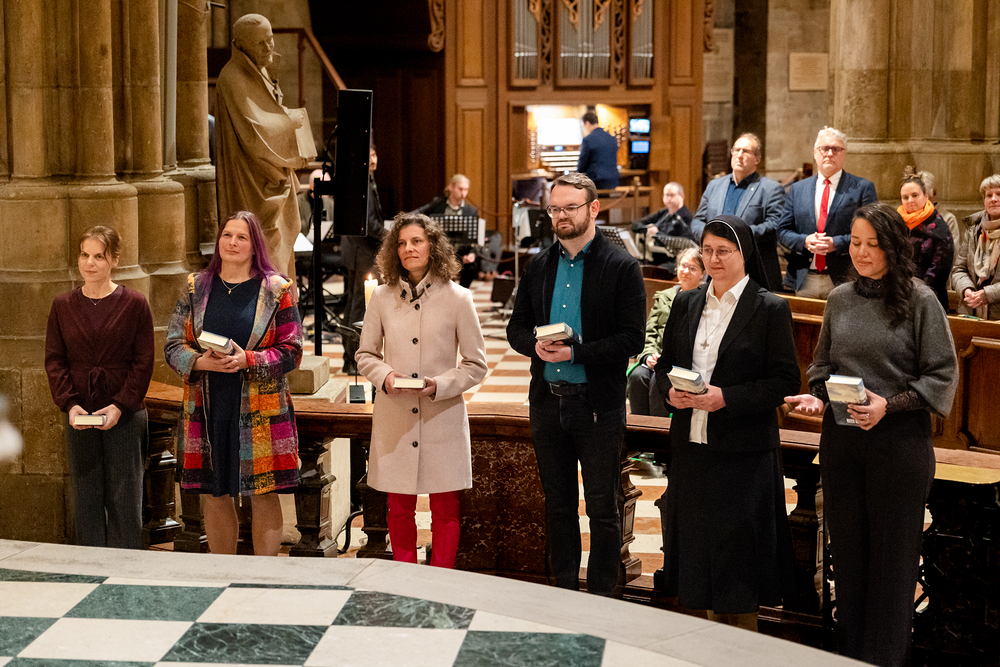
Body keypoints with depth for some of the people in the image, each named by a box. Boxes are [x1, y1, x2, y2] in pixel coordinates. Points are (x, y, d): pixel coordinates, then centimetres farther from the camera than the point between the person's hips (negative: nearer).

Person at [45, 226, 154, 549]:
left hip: (125, 416, -2)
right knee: (85, 500, 7)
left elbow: (143, 362, -4)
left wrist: (120, 406, -14)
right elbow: (54, 361, 6)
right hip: (79, 417, 3)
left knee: (124, 499, 3)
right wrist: (69, 403, -9)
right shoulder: (63, 306, 7)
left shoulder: (134, 304, -2)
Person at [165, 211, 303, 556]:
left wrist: (248, 360, -18)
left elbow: (291, 351, -2)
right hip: (207, 408, 3)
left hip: (260, 410, -3)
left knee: (264, 497, 0)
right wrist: (202, 362, -13)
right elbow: (173, 345, 8)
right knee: (215, 498, 9)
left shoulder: (276, 289, 1)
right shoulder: (196, 287, 9)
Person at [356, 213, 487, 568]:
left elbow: (477, 364, 0)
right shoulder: (382, 298, 4)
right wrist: (384, 375, -9)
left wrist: (440, 385, -16)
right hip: (394, 419, 2)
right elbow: (365, 355, 13)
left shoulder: (457, 298, -3)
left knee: (446, 511, 4)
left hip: (443, 417, -2)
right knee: (399, 510, 10)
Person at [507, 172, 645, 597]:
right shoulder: (539, 266, 10)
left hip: (599, 405, -5)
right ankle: (564, 592, 25)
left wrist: (575, 352, -20)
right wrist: (535, 345, -10)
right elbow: (516, 327, 12)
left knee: (603, 508, 3)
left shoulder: (621, 268, -6)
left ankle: (601, 600, 12)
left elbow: (631, 340, -12)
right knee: (557, 503, 14)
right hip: (547, 399, 5)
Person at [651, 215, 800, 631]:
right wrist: (670, 391, -8)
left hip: (743, 451, -5)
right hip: (691, 445, 5)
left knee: (738, 548, 0)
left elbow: (785, 381, -9)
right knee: (699, 542, 9)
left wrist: (726, 398, -19)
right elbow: (664, 365, 15)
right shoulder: (686, 303, 10)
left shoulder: (770, 309, -5)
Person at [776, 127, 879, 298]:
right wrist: (804, 241, -11)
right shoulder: (797, 189, 14)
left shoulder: (863, 188, 3)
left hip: (844, 281, -3)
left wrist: (836, 243, -16)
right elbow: (783, 231, 10)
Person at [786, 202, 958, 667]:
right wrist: (817, 397, -3)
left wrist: (889, 405, -17)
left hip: (899, 439, -4)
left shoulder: (918, 300, -6)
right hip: (840, 438, 5)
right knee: (847, 549, 11)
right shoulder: (840, 299, 7)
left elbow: (942, 375, -6)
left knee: (892, 555, 2)